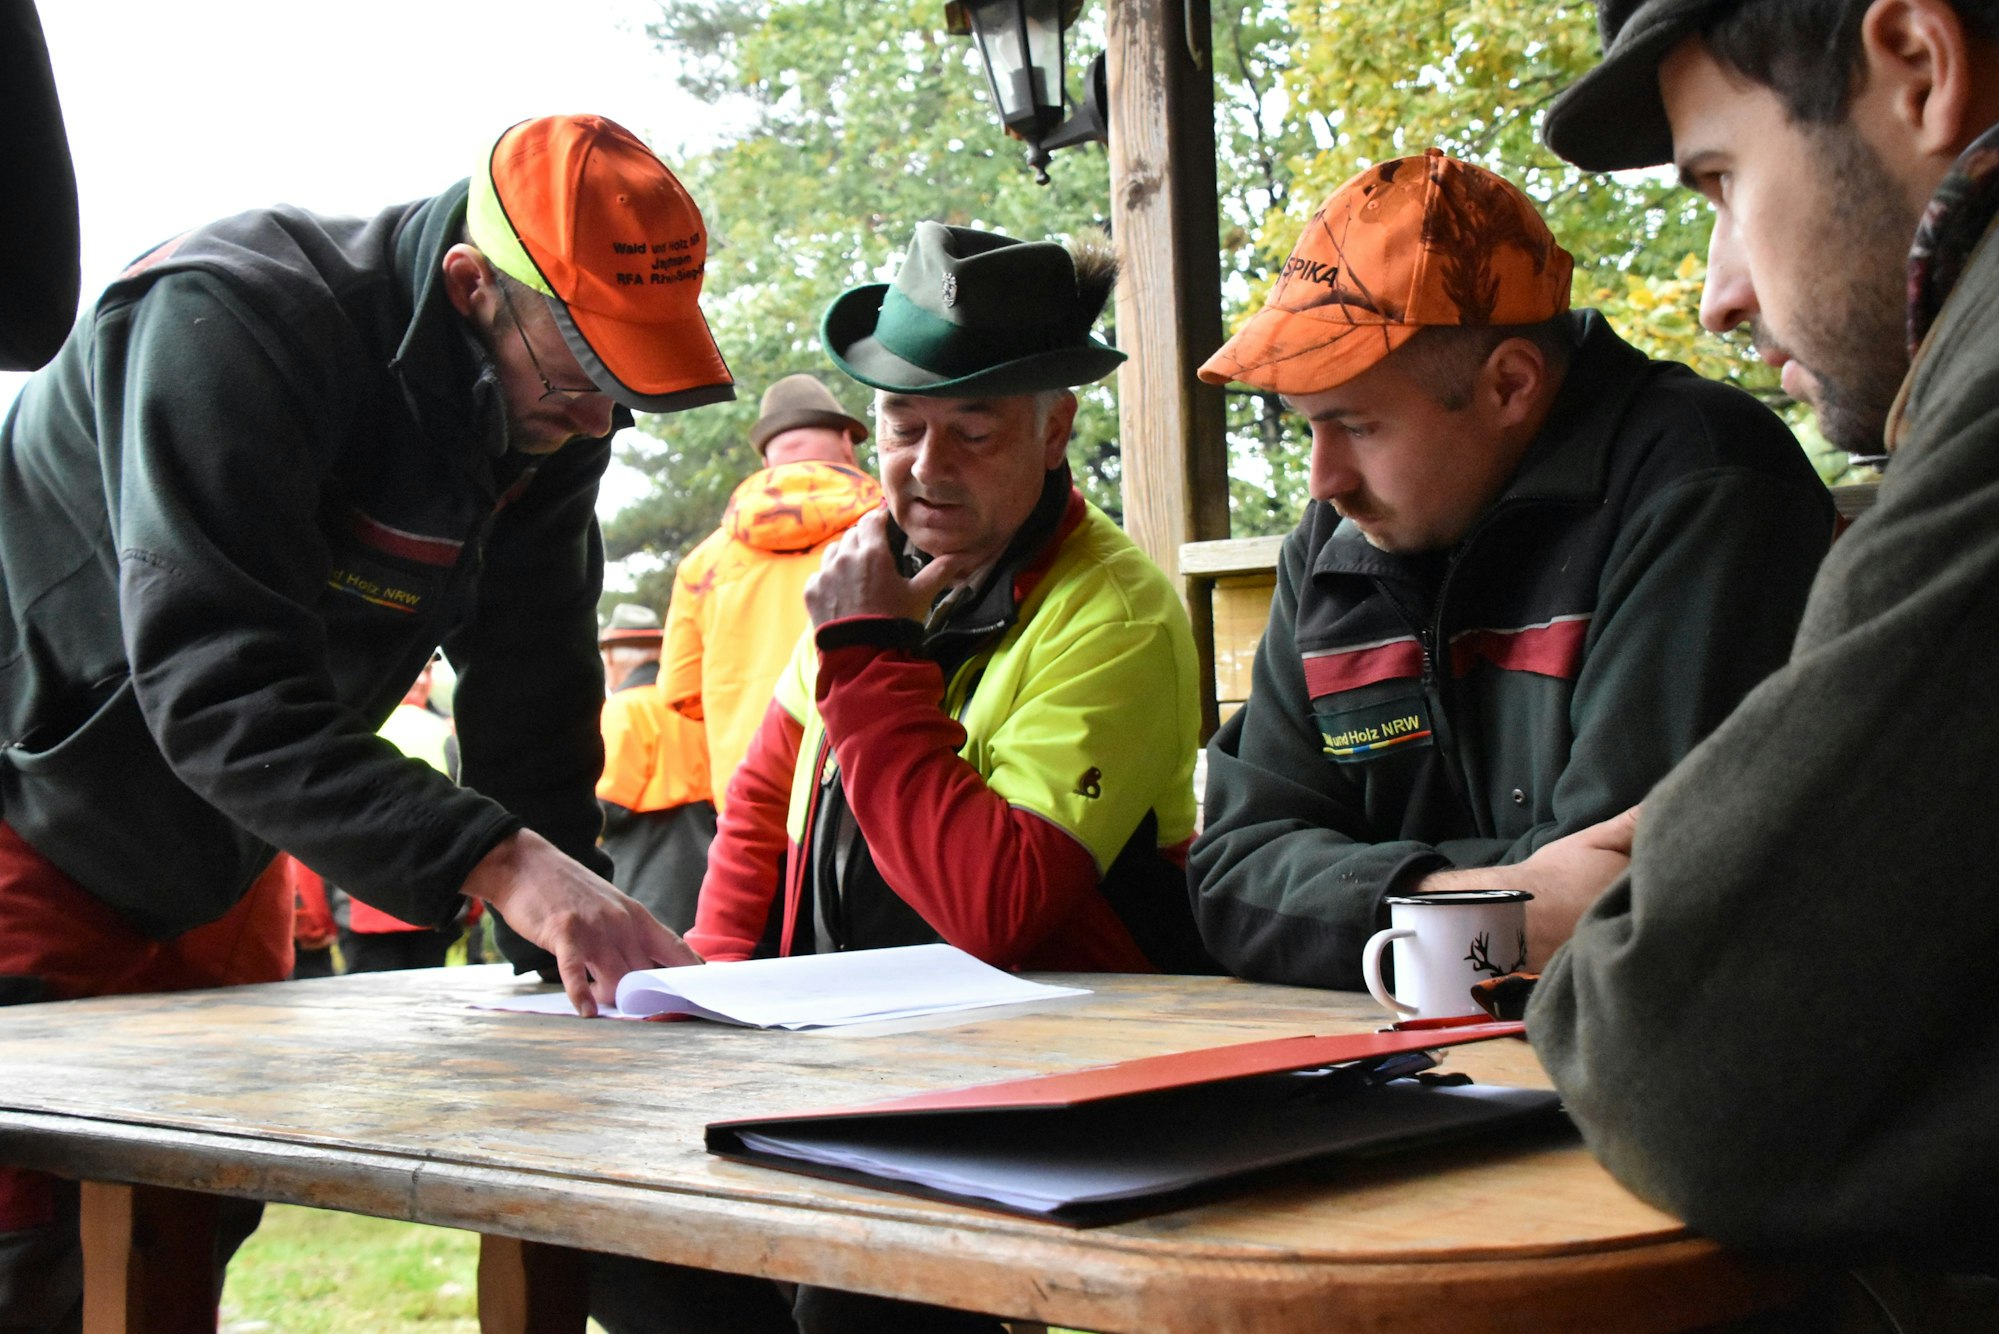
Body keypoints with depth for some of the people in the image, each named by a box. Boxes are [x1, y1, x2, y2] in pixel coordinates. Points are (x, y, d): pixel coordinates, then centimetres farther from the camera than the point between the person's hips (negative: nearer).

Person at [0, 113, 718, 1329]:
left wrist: (572, 939, -14)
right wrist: (495, 861, -48)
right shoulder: (232, 324, -30)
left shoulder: (552, 408, -8)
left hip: (220, 865, 7)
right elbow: (218, 688, -40)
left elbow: (529, 687, -5)